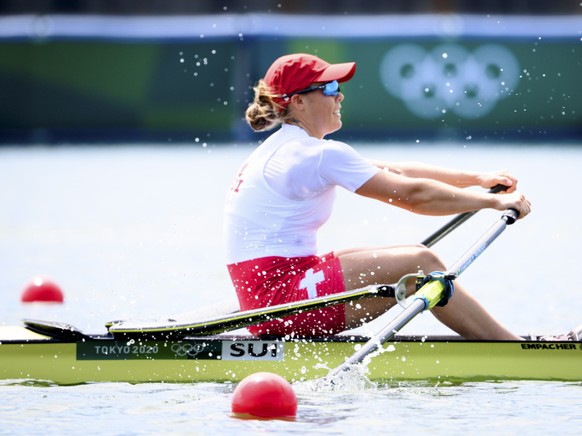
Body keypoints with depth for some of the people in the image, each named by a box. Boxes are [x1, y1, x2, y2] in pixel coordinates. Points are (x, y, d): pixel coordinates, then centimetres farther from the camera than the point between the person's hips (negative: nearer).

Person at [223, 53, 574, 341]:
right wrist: (494, 202, -6)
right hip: (279, 295, -10)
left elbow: (393, 172, 18)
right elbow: (411, 194, -15)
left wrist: (477, 179, 14)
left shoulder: (290, 148, 18)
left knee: (406, 259, 13)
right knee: (420, 263, -12)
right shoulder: (318, 156, -14)